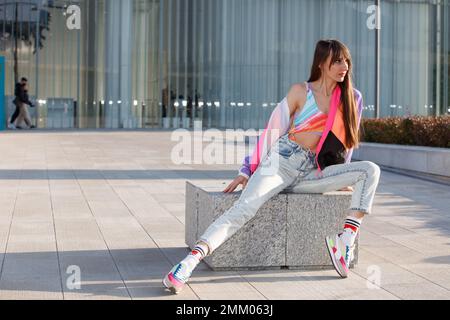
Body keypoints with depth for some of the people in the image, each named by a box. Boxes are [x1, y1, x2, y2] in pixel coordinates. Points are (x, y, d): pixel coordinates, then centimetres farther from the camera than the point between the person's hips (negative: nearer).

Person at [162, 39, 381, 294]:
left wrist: (343, 180, 21)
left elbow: (346, 141, 21)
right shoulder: (300, 92, 2)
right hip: (280, 161, -4)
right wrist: (248, 170, 0)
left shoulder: (351, 98, 10)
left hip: (311, 174, 4)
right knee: (244, 208, -29)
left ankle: (345, 240, -24)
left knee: (370, 170, -17)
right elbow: (273, 131, 2)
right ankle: (191, 261, -42)